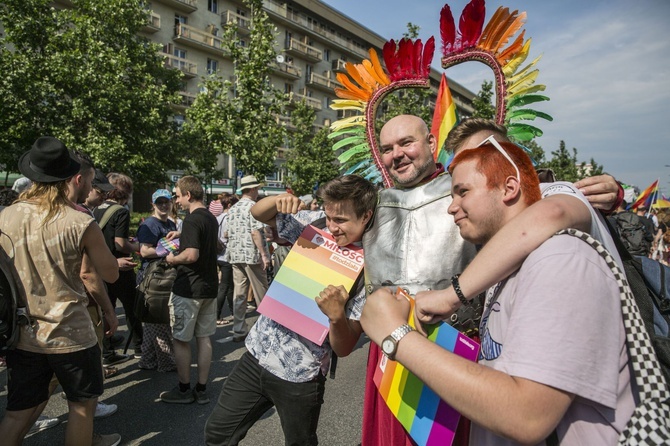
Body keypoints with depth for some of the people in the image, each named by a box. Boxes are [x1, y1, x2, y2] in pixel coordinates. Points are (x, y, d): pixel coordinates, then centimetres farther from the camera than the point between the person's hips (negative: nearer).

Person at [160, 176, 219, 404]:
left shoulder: (192, 219, -17)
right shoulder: (211, 218, 10)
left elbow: (192, 255, -26)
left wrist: (172, 259, -8)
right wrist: (180, 235, 21)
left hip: (188, 289, -8)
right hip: (209, 287, 8)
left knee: (181, 339, 6)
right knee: (203, 337, 12)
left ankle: (184, 389, 18)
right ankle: (201, 389, 20)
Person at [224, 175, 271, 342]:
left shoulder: (232, 209, 13)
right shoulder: (252, 206, -9)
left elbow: (230, 233, 16)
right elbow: (255, 232, -17)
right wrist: (264, 254, -17)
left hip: (235, 255, 7)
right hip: (252, 255, -7)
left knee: (239, 294, 8)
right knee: (261, 294, 5)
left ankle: (239, 331, 12)